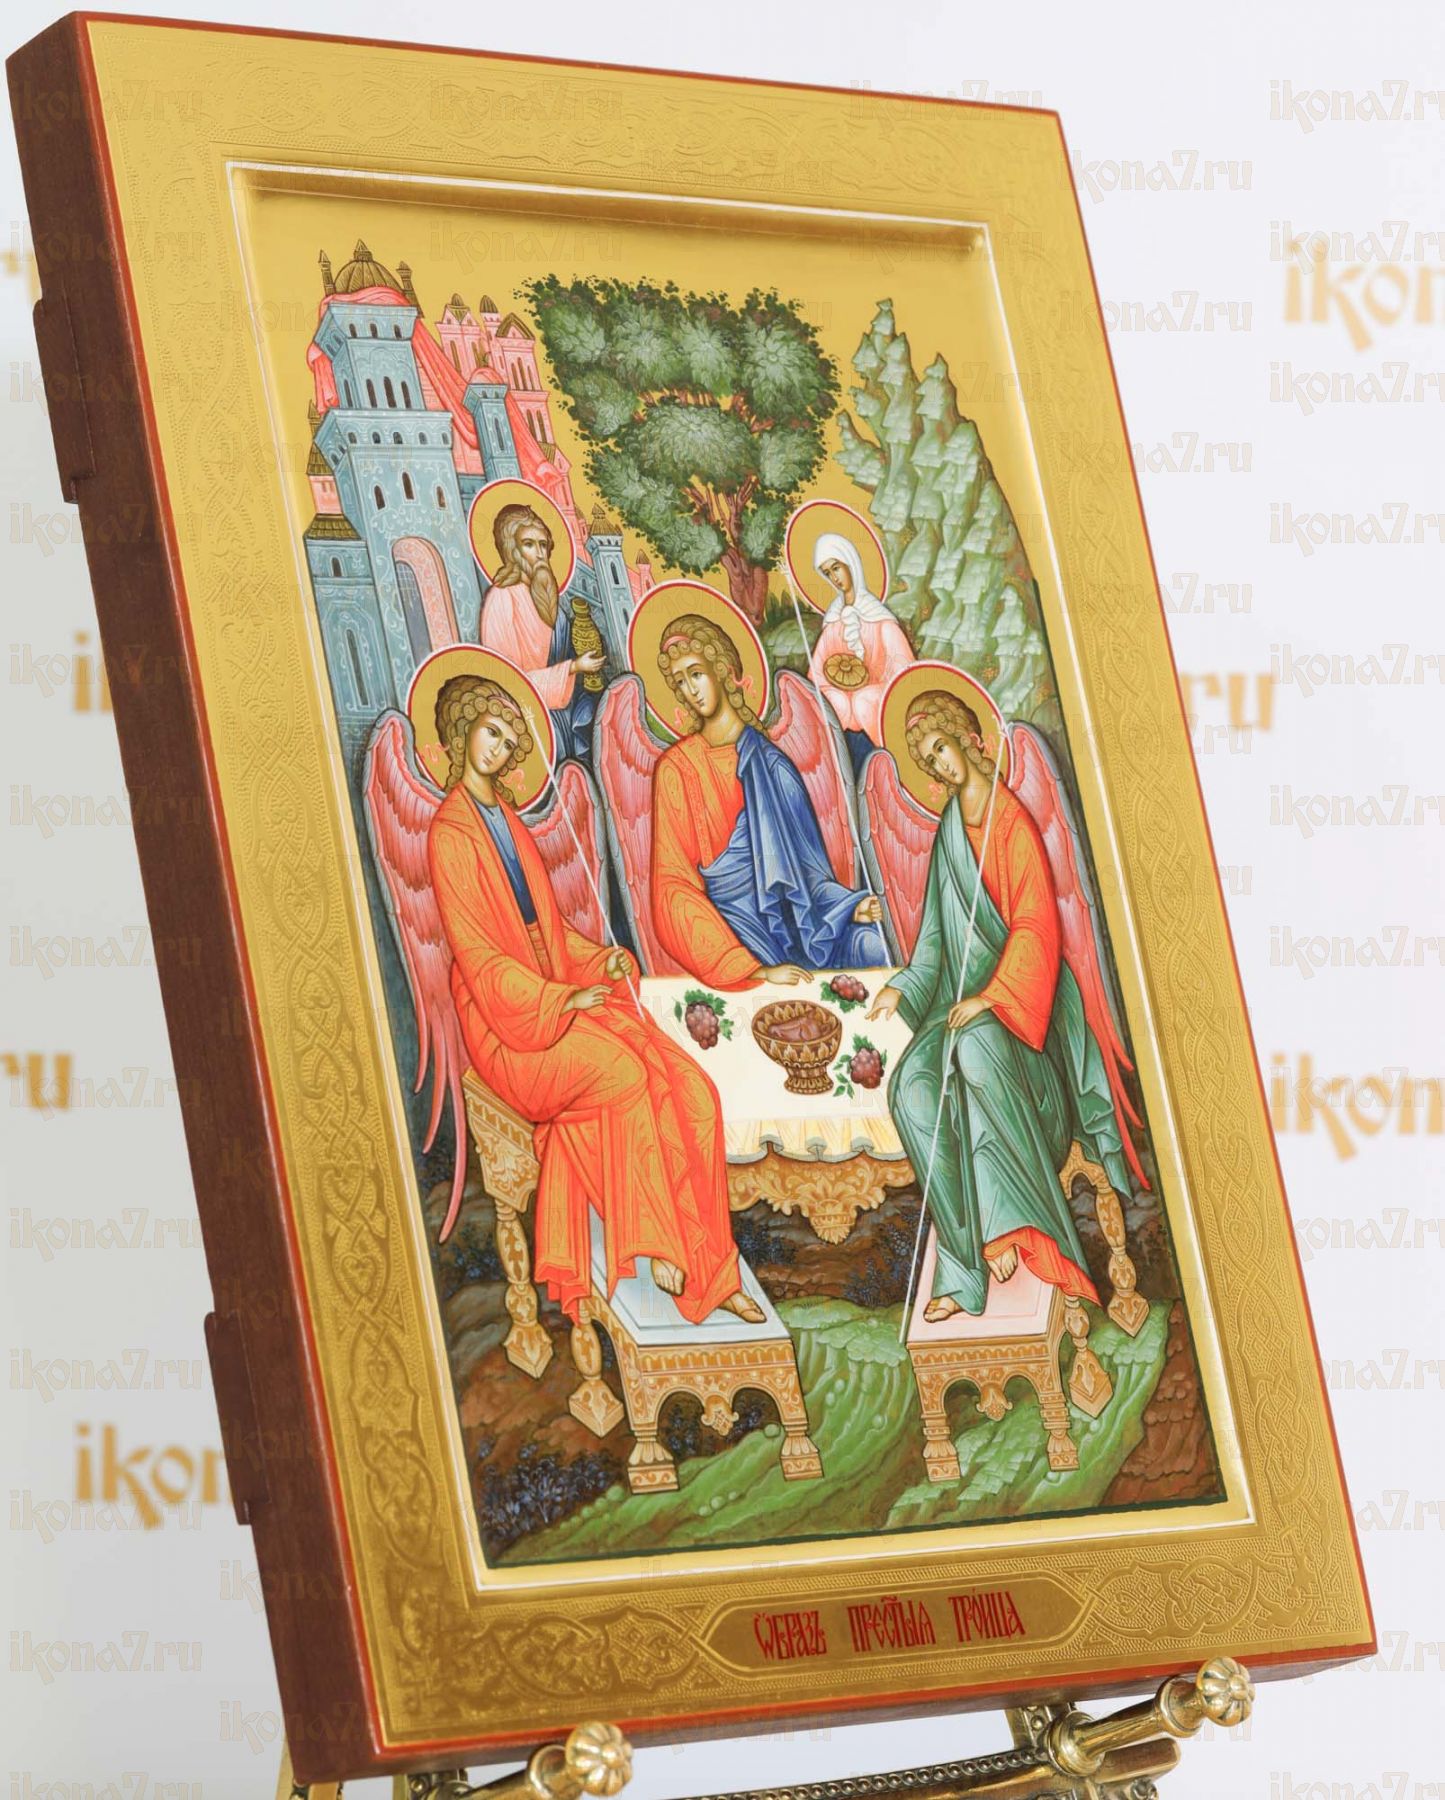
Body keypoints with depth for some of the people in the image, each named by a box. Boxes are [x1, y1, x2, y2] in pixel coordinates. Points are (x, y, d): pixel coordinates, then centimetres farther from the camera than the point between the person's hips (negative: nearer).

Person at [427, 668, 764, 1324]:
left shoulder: (506, 819, 17)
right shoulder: (451, 833, -8)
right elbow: (476, 954, -13)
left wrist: (599, 958, 2)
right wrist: (560, 999, -19)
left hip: (565, 991, 7)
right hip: (509, 1020, -7)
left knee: (692, 1091, -13)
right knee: (624, 1071, -32)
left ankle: (709, 1269, -13)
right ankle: (653, 1245, -21)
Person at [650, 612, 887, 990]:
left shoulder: (769, 761, 8)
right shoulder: (675, 768, 0)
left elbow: (802, 859, 11)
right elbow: (675, 885, -7)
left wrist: (849, 906, -11)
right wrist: (755, 969, -19)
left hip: (784, 911, 3)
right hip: (724, 919, -3)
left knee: (867, 942, -23)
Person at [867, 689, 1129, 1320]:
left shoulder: (1012, 822, -5)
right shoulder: (948, 832, 16)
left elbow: (1036, 927, -12)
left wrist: (987, 1000, -21)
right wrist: (905, 987, 6)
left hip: (1018, 996, -6)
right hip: (964, 996, 6)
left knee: (977, 1048, -38)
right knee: (912, 1083, -21)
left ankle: (1008, 1224, -36)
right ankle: (966, 1263, -24)